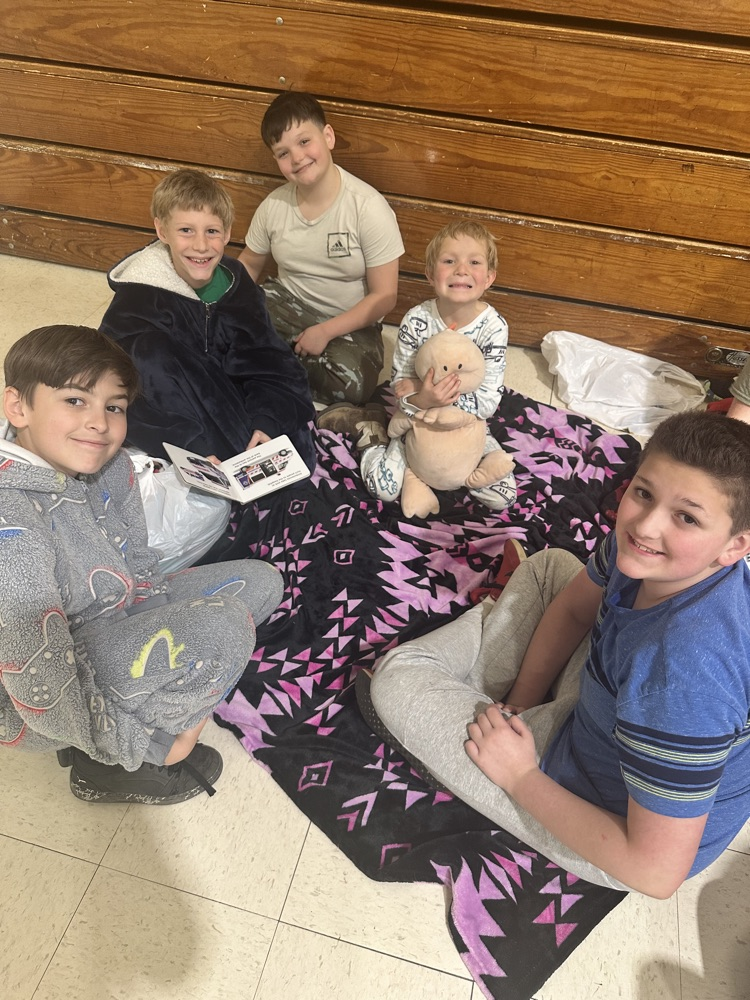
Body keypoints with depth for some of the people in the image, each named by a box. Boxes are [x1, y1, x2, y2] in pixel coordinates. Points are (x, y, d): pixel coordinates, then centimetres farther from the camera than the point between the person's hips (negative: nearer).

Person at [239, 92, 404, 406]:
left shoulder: (368, 207, -16)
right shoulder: (274, 205, -5)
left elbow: (384, 296, -14)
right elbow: (249, 264, 11)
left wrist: (325, 332, -20)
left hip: (349, 321, -2)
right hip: (287, 303, 3)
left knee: (352, 382, -33)